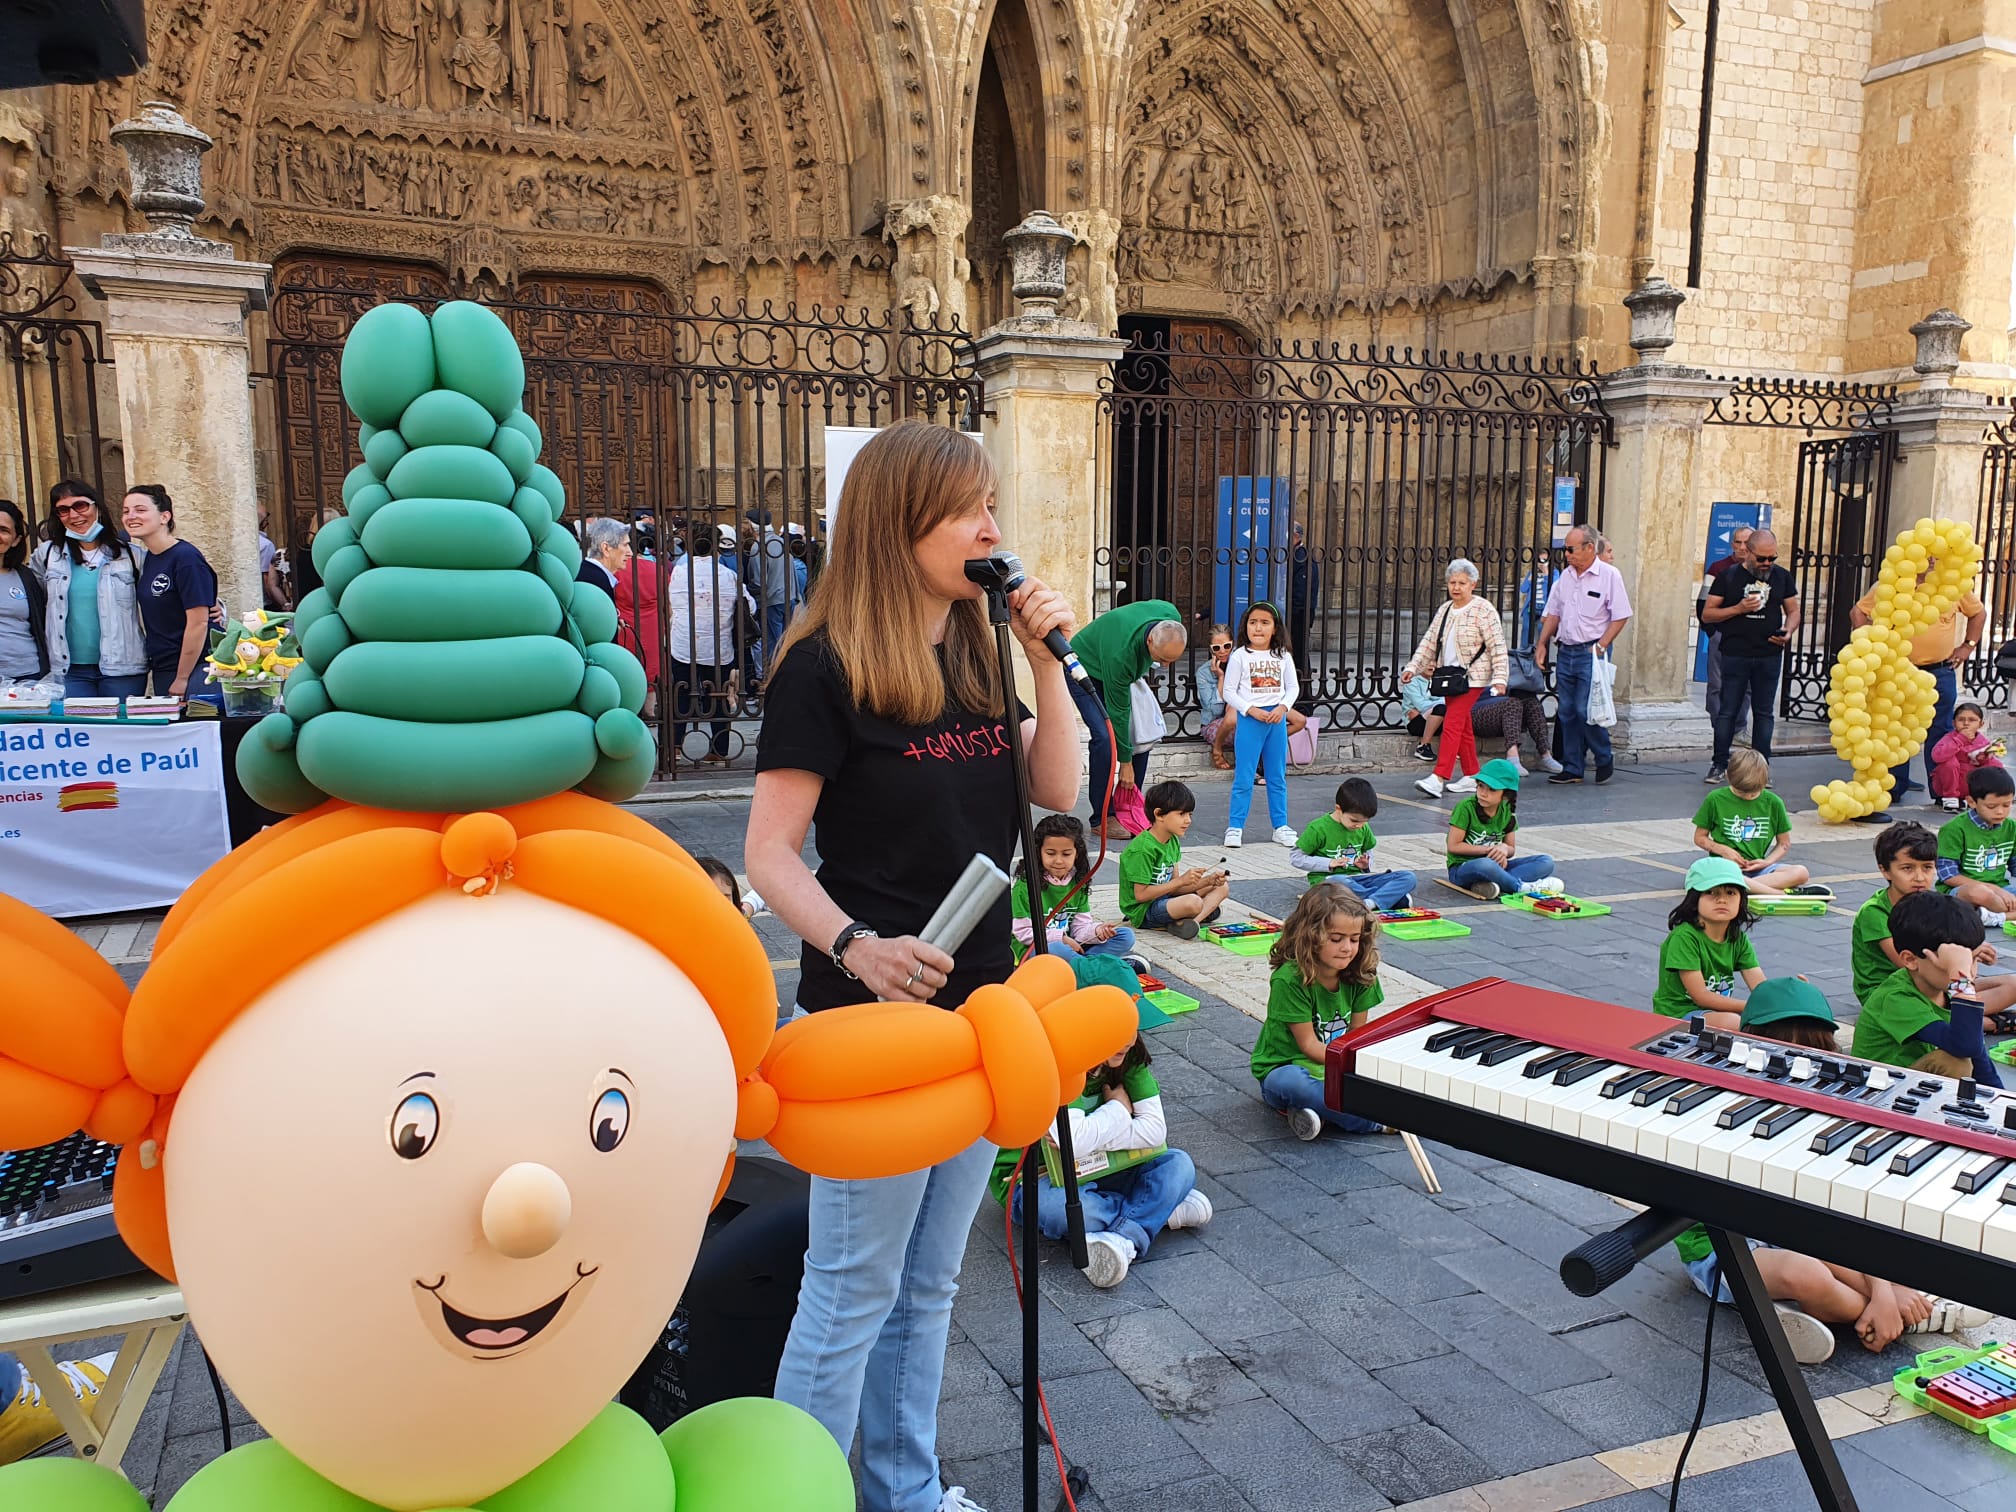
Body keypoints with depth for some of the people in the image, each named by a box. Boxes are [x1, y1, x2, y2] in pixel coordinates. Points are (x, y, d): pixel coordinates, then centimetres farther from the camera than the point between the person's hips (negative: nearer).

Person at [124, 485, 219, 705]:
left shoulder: (186, 558, -13)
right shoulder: (147, 559, 11)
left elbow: (198, 623, -17)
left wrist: (182, 679, -15)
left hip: (191, 672, -8)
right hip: (161, 673, 8)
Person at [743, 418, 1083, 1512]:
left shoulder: (977, 659, 8)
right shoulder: (825, 666, -14)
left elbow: (1058, 790, 5)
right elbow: (770, 852, -15)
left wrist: (1045, 662, -4)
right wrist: (854, 945, -30)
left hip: (977, 999, 8)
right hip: (875, 1012, -7)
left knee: (928, 1283, 20)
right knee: (852, 1290, 5)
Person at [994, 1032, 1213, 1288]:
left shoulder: (1129, 1056, -8)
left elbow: (1156, 1129, -13)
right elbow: (1075, 1142, -35)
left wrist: (1091, 1138, -26)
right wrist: (1119, 1108, -17)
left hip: (1096, 1171, 5)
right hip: (1035, 1177, -5)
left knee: (1179, 1165, -15)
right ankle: (1163, 1209, -15)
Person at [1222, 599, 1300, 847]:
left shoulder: (1283, 656, 4)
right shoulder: (1239, 656, -5)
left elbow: (1293, 687, 8)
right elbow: (1229, 692, -6)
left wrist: (1283, 707, -10)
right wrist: (1252, 710, -15)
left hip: (1277, 719, 3)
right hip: (1249, 719, -3)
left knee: (1278, 777, 11)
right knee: (1244, 777, -1)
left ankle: (1280, 827, 20)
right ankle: (1234, 827, 6)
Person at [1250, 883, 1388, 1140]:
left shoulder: (1360, 974, -5)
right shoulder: (1289, 979, -21)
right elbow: (1309, 1045, -19)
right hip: (1283, 1068, -5)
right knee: (1289, 1082, -40)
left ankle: (1323, 1111, -20)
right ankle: (1376, 1121, -31)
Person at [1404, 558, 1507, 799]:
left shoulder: (1483, 610, -8)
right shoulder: (1444, 611, 12)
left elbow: (1497, 647, -12)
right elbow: (1429, 642, 12)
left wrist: (1500, 678, -19)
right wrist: (1413, 668, 1)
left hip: (1473, 677, -7)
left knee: (1452, 723, -15)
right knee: (1463, 727, 12)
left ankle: (1439, 777, -20)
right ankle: (1472, 776, 20)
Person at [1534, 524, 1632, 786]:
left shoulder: (1609, 575, -6)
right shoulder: (1566, 575, 12)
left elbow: (1621, 616, -8)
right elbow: (1553, 613, 19)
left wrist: (1601, 646, -15)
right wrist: (1542, 643, 10)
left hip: (1591, 652, -6)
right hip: (1566, 651, 6)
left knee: (1586, 710, -10)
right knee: (1567, 711, 6)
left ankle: (1605, 760, 11)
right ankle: (1572, 768, 14)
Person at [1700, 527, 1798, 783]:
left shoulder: (1782, 577, 8)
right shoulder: (1729, 577, -1)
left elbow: (1793, 611, 14)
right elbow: (1706, 614, -2)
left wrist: (1788, 632, -7)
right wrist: (1738, 609, -16)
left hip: (1769, 655, 2)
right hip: (1735, 654, -2)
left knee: (1764, 712, 6)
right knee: (1727, 711, 1)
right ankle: (1719, 764, 10)